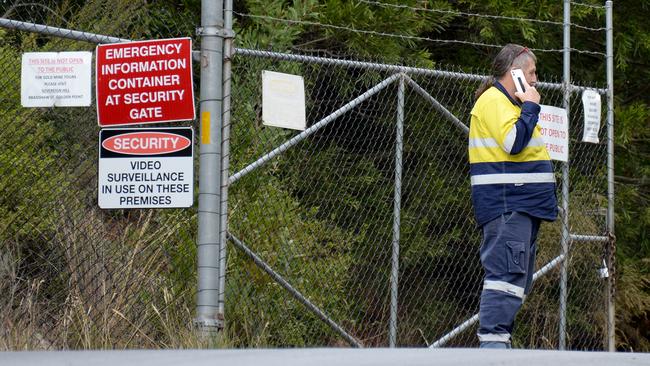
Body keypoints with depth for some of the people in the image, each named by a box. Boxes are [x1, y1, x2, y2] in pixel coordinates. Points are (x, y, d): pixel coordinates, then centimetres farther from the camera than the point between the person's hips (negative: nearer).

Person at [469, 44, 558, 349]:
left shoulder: (506, 101, 25)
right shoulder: (493, 100, -9)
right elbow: (514, 142, -22)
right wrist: (530, 106, -13)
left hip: (519, 205, 11)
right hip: (507, 205, -11)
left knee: (516, 279, 11)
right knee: (507, 275, -18)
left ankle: (497, 342, 12)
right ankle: (493, 341, -24)